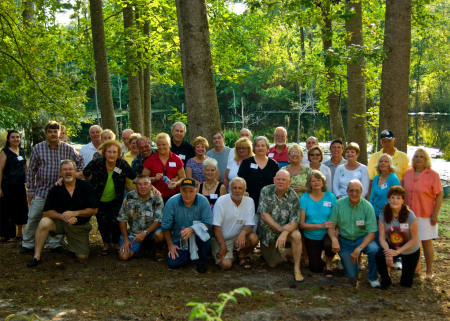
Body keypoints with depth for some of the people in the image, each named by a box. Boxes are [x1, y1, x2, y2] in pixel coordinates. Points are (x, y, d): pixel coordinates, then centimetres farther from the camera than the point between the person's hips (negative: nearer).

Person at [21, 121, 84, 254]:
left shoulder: (68, 148, 2)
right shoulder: (37, 148, 1)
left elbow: (80, 160, 19)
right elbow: (31, 170, 5)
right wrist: (30, 190, 2)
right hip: (41, 191, 0)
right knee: (33, 219, 1)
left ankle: (55, 244, 18)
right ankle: (28, 245, 13)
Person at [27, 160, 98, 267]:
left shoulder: (86, 186, -9)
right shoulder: (55, 190, -7)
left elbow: (94, 210, -9)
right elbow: (47, 212, -10)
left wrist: (74, 213, -22)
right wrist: (63, 216, -27)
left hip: (79, 226, 1)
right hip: (60, 222, 0)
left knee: (83, 257, -2)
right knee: (44, 222, -32)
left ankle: (70, 244, 33)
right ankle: (36, 257, -20)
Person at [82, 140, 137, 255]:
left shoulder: (123, 165, -12)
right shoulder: (96, 163, -15)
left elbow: (136, 178, -7)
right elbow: (83, 174, -5)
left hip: (115, 201, 0)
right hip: (99, 201, 0)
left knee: (115, 222, -10)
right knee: (102, 222, 1)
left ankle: (116, 244, 17)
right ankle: (106, 244, 28)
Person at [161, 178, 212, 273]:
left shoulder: (203, 201, -11)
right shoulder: (171, 203, -10)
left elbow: (208, 223, -16)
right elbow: (165, 227, -1)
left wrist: (192, 229, -32)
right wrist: (170, 245, -2)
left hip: (197, 236, -1)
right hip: (179, 239, 1)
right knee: (173, 263, -16)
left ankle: (201, 261, -7)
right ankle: (189, 254, 20)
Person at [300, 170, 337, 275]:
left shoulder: (330, 196, -7)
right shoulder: (304, 198, -9)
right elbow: (302, 224, -11)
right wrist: (321, 225, -22)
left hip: (327, 234, -1)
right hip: (311, 237, 1)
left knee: (329, 245, -36)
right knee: (315, 269, 3)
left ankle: (328, 265, -2)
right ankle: (319, 258, 41)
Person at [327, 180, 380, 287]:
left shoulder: (367, 207, -14)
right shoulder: (339, 204, -10)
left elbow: (371, 233, -15)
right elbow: (331, 226, -6)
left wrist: (359, 249, -27)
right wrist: (334, 239, -28)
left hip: (362, 238, -1)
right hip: (344, 240, 1)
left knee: (374, 249, -34)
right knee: (352, 275, -2)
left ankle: (373, 278, -7)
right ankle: (344, 259, 33)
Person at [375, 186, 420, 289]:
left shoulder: (410, 215, -24)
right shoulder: (383, 215, -16)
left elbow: (414, 239, -17)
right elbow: (382, 238, -13)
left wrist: (397, 252, -24)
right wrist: (388, 252, -32)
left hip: (410, 251, -1)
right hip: (391, 246, 1)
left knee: (406, 284, 5)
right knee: (379, 257, -32)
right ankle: (385, 281, -3)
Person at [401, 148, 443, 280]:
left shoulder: (432, 174, -9)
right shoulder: (408, 173, 5)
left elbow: (439, 195, -9)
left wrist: (435, 214, -13)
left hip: (425, 215, -4)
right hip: (409, 214, 4)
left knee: (426, 242, 3)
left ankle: (429, 271, 15)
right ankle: (416, 266, 29)